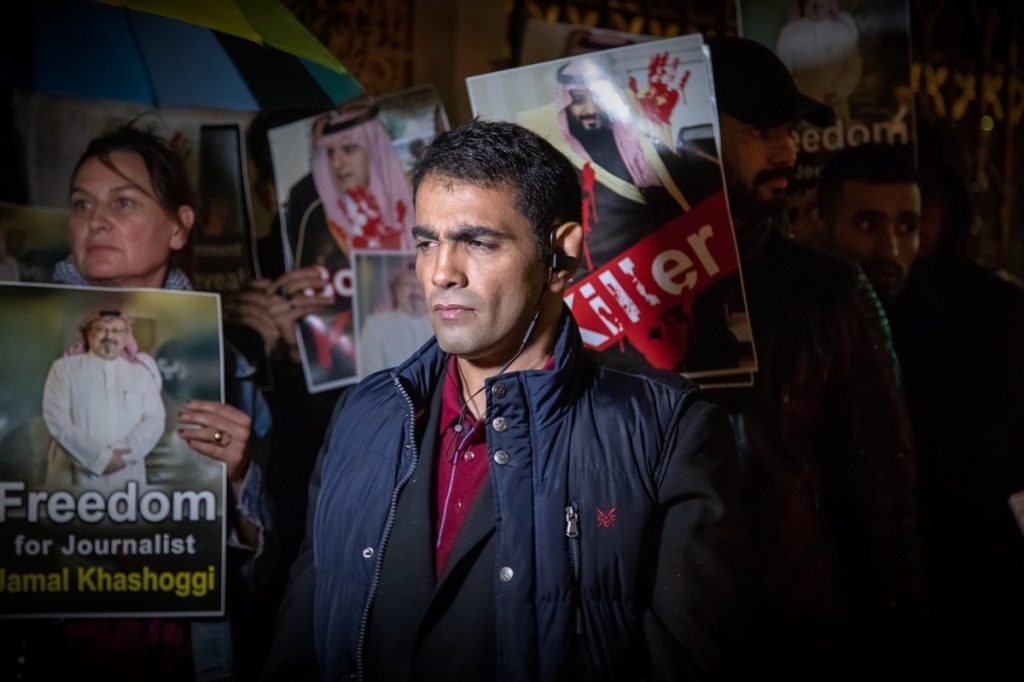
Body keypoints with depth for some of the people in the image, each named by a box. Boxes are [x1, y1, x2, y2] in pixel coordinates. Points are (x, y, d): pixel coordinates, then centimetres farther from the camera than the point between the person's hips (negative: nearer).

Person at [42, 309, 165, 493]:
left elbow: (154, 420, 3)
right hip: (75, 479, -2)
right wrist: (100, 458, -14)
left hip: (126, 479, 2)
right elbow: (58, 421, -6)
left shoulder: (142, 371, 9)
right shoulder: (64, 368, 3)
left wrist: (124, 454, -13)